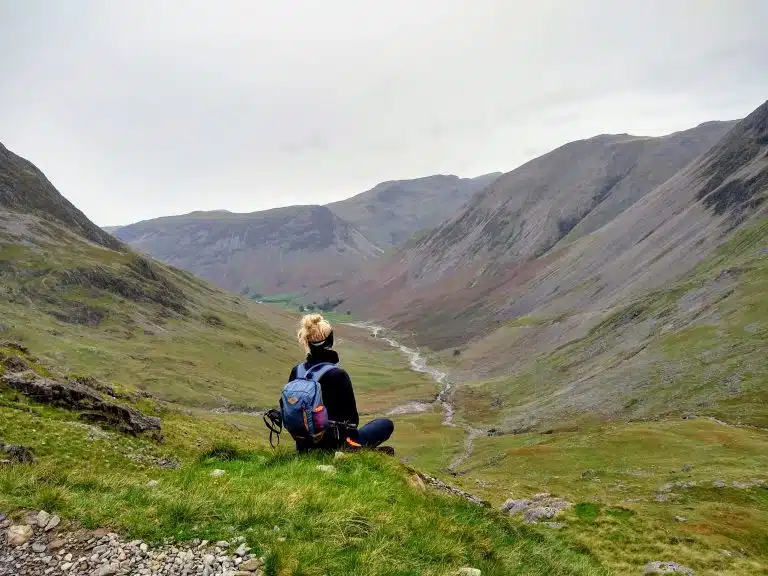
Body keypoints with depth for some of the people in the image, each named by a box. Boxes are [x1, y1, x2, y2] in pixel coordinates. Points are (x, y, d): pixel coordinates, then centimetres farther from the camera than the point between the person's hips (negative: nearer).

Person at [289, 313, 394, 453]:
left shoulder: (296, 372, -6)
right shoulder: (338, 374, -21)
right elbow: (352, 418, -13)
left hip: (304, 447, 6)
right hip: (333, 445, -6)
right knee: (386, 424, 10)